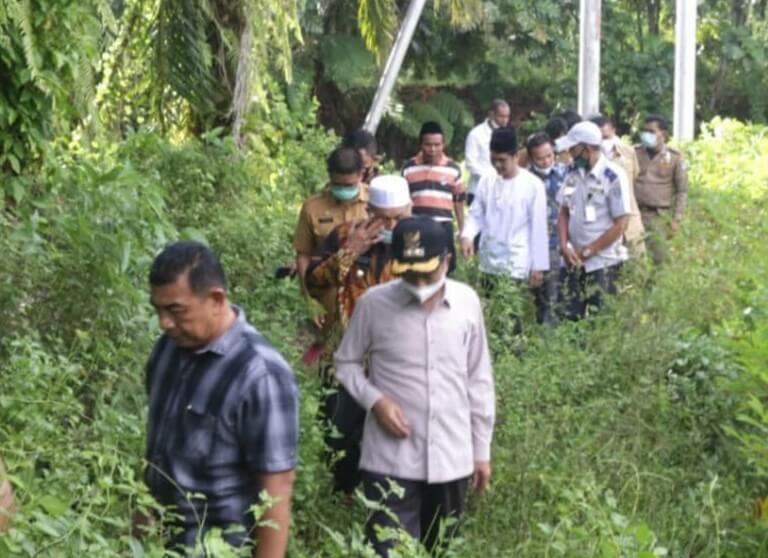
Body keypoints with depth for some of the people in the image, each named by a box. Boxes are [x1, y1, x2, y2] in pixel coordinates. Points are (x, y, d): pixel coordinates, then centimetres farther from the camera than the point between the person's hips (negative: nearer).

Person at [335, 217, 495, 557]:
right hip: (391, 460, -3)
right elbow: (346, 363, 4)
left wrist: (482, 449, 9)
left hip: (451, 458, 3)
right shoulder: (374, 303, -9)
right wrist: (375, 400, -14)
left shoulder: (467, 302, -1)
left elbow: (479, 379, 7)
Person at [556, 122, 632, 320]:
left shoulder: (613, 177, -13)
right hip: (575, 261, 6)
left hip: (603, 264, -6)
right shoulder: (573, 173, 5)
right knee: (571, 318, 8)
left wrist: (587, 251, -10)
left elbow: (619, 225, -12)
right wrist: (564, 245, -3)